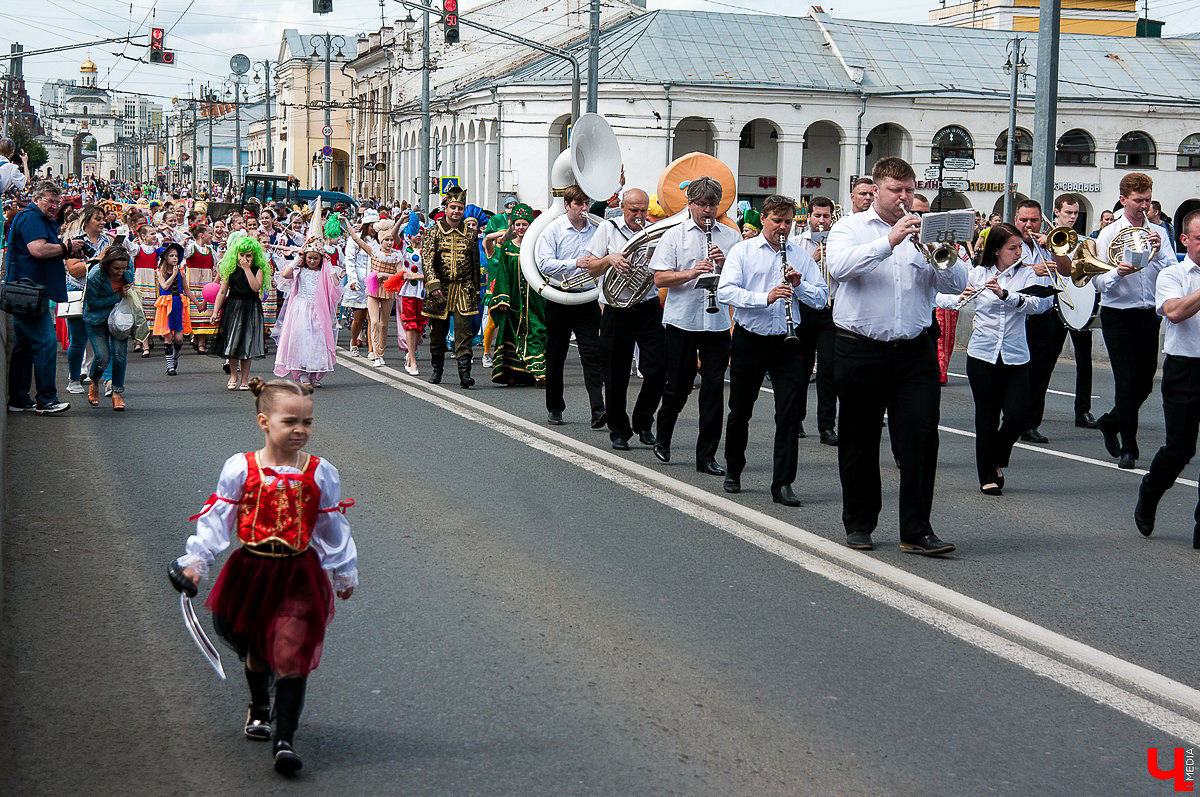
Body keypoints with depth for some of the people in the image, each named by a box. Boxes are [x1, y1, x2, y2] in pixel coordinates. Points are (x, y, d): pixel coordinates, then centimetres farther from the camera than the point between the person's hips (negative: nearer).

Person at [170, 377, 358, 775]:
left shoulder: (321, 474, -3)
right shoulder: (240, 469, -7)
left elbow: (333, 528, 8)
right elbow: (216, 519, -3)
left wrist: (345, 572, 14)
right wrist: (195, 561, -9)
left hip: (299, 576, -1)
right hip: (251, 572, 1)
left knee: (292, 653, -9)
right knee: (254, 649, 19)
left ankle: (284, 740, -5)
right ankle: (260, 707, 48)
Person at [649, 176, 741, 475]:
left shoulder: (731, 237, 9)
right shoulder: (674, 235, 4)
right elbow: (660, 278, -3)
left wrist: (725, 264, -12)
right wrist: (690, 273, -18)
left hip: (718, 323, 1)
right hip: (681, 321, -1)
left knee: (713, 389, -1)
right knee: (678, 387, 6)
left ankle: (706, 456, 6)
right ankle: (662, 439, 32)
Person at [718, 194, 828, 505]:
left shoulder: (801, 255, 8)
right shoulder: (742, 251, 1)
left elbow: (821, 298, 5)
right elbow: (725, 292, -13)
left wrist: (799, 284, -15)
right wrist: (764, 297, -25)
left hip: (787, 343, 1)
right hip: (749, 341, -1)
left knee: (789, 414, -6)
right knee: (740, 411, 11)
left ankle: (783, 483, -2)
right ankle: (733, 471, 32)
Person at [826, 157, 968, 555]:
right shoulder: (850, 227, 4)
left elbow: (957, 283, 1)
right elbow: (839, 266, -18)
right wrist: (889, 242, -24)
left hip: (915, 352, 2)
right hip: (860, 351, -1)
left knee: (921, 438, -7)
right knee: (859, 442, 7)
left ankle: (916, 530, -3)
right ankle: (859, 524, 21)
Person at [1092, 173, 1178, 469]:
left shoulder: (1159, 233, 6)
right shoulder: (1108, 234, -3)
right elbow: (1098, 281, -7)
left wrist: (1158, 253, -19)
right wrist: (1118, 272, -27)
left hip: (1149, 315, 4)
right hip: (1118, 316, -4)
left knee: (1145, 383, 11)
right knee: (1127, 382, -7)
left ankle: (1110, 422, 36)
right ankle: (1128, 448, 3)